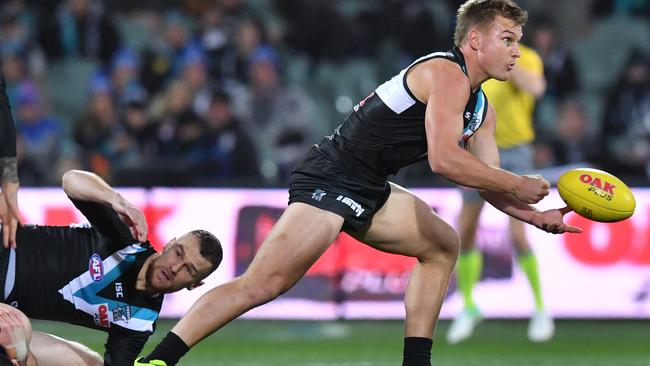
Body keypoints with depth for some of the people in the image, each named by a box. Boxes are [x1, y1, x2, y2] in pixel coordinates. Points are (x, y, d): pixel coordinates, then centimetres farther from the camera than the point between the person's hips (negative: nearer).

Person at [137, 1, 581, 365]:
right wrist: (518, 185, -16)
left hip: (369, 192, 11)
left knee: (443, 246, 21)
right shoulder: (447, 73, -13)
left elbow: (489, 181, 21)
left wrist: (535, 216, 5)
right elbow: (443, 158, -25)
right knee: (263, 284, -20)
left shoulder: (482, 109, 17)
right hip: (329, 180, -11)